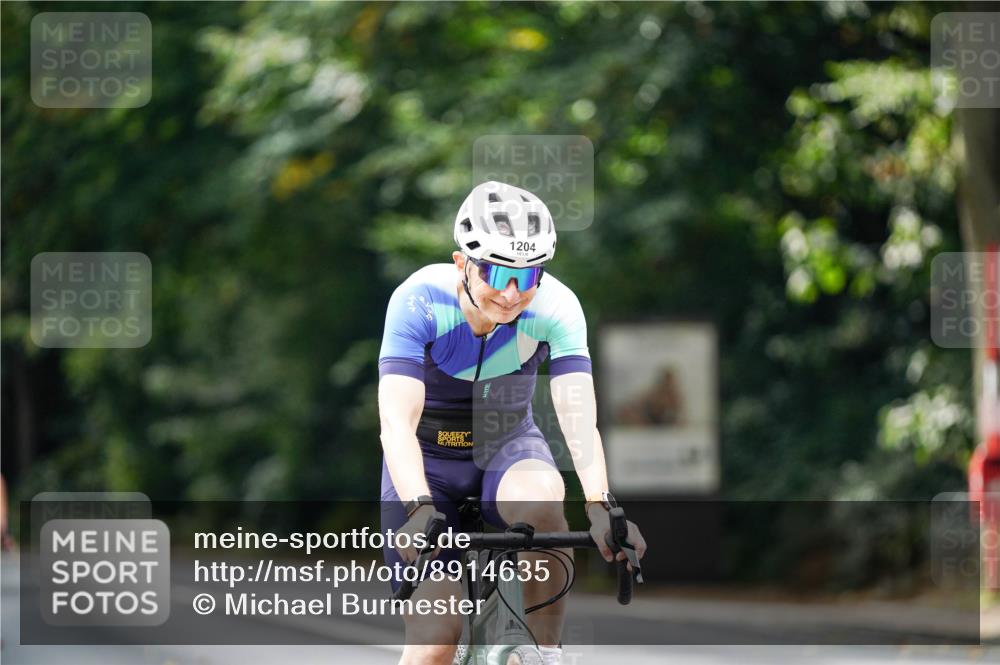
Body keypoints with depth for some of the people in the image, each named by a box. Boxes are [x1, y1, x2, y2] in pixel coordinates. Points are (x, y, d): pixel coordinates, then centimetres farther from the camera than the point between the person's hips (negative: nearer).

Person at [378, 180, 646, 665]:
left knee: (541, 501, -35)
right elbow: (397, 424, -34)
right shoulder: (419, 301, -26)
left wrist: (600, 507, -47)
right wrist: (420, 510, -51)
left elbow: (578, 418, -30)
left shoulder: (555, 307, -21)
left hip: (508, 445, 1)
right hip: (428, 457, -1)